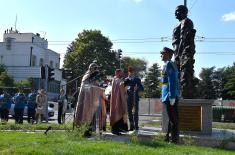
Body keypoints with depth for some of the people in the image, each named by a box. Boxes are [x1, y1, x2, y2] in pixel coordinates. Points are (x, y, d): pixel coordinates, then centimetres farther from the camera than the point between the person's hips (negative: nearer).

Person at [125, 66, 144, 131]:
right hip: (128, 98, 2)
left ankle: (136, 126, 1)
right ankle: (131, 126, 15)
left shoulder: (137, 79, 7)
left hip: (135, 98, -2)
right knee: (129, 112, 5)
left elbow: (142, 88, 4)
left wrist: (137, 88, -16)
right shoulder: (126, 79, 11)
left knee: (135, 112, -4)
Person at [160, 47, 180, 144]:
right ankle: (169, 138, 21)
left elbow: (172, 81, -19)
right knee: (172, 118, 13)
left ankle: (174, 139, 1)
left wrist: (172, 97, -22)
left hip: (170, 96, -10)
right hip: (171, 96, 10)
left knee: (173, 118, -4)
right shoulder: (172, 64, 19)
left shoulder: (168, 64, -11)